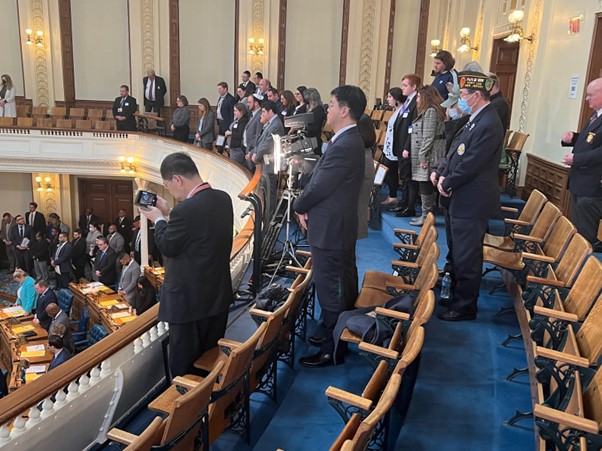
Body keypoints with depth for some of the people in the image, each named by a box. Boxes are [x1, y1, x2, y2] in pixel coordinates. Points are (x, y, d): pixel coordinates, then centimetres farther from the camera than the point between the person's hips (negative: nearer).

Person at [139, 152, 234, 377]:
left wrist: (158, 219, 2)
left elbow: (167, 247, -13)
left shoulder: (185, 210, -27)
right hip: (219, 294, 8)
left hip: (189, 300, -8)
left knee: (183, 365, 11)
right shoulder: (223, 199, -1)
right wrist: (169, 213, 10)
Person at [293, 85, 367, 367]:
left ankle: (331, 350, 15)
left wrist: (299, 207, -3)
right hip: (339, 225, 10)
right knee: (342, 287, 20)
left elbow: (319, 187, -21)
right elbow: (322, 182, 9)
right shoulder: (349, 140, 9)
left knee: (330, 290, 1)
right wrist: (307, 206, -2)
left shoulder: (344, 146, -23)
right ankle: (335, 334, 37)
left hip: (330, 229, -10)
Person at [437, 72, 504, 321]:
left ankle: (464, 306, 15)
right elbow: (458, 153, 15)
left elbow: (470, 164, -22)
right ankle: (456, 293, 38)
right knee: (459, 252, 22)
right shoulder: (476, 119, 10)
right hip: (464, 198, 10)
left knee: (466, 256, 1)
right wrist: (445, 176, 1)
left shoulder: (488, 124, -21)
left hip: (473, 202, -10)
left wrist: (447, 183, -10)